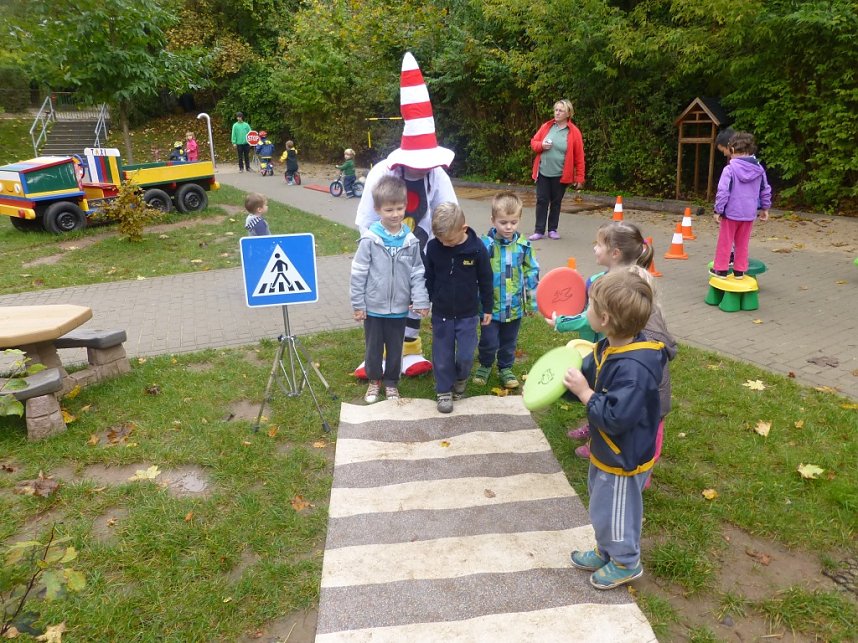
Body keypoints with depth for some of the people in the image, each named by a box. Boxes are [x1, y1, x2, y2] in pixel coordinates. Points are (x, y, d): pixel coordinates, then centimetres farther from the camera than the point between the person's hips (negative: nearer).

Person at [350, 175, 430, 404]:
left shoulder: (410, 240, -6)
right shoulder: (369, 239, -13)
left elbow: (417, 273, 0)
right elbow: (358, 273, -9)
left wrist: (421, 301, -8)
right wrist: (358, 304, -6)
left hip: (399, 308, 2)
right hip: (374, 307, -2)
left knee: (395, 349, 16)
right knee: (373, 347, 16)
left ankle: (391, 382, 36)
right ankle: (374, 381, 37)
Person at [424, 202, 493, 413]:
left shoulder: (477, 248, -15)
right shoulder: (433, 247, -10)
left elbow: (485, 280, -3)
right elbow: (428, 278, 3)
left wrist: (487, 308, 3)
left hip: (468, 314, -1)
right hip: (441, 313, 1)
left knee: (465, 356, 1)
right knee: (442, 355, 9)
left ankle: (461, 379, 33)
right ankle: (444, 391, 26)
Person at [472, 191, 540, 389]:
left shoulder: (523, 245, -6)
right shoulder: (485, 245, -15)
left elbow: (532, 272, 5)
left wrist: (532, 300, 7)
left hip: (514, 306, 3)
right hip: (491, 305, -3)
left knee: (509, 342, 19)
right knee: (488, 341, 8)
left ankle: (506, 369, 40)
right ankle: (485, 366, 35)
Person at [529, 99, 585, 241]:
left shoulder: (574, 132, -5)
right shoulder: (546, 126, 3)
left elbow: (579, 157, -4)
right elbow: (533, 142, 12)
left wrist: (580, 177, -6)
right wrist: (541, 145, -12)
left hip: (560, 175, -2)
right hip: (543, 172, 2)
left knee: (556, 202, 9)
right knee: (542, 201, 3)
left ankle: (552, 230, 20)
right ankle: (539, 231, 9)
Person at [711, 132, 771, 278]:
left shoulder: (730, 169, -15)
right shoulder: (759, 169, 3)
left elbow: (722, 192, -18)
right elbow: (766, 190, 11)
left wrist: (718, 210, -10)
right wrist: (765, 208, 22)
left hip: (731, 212, -5)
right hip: (749, 214, 5)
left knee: (725, 242, 8)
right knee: (742, 243, 15)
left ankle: (721, 269, 15)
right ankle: (740, 270, 21)